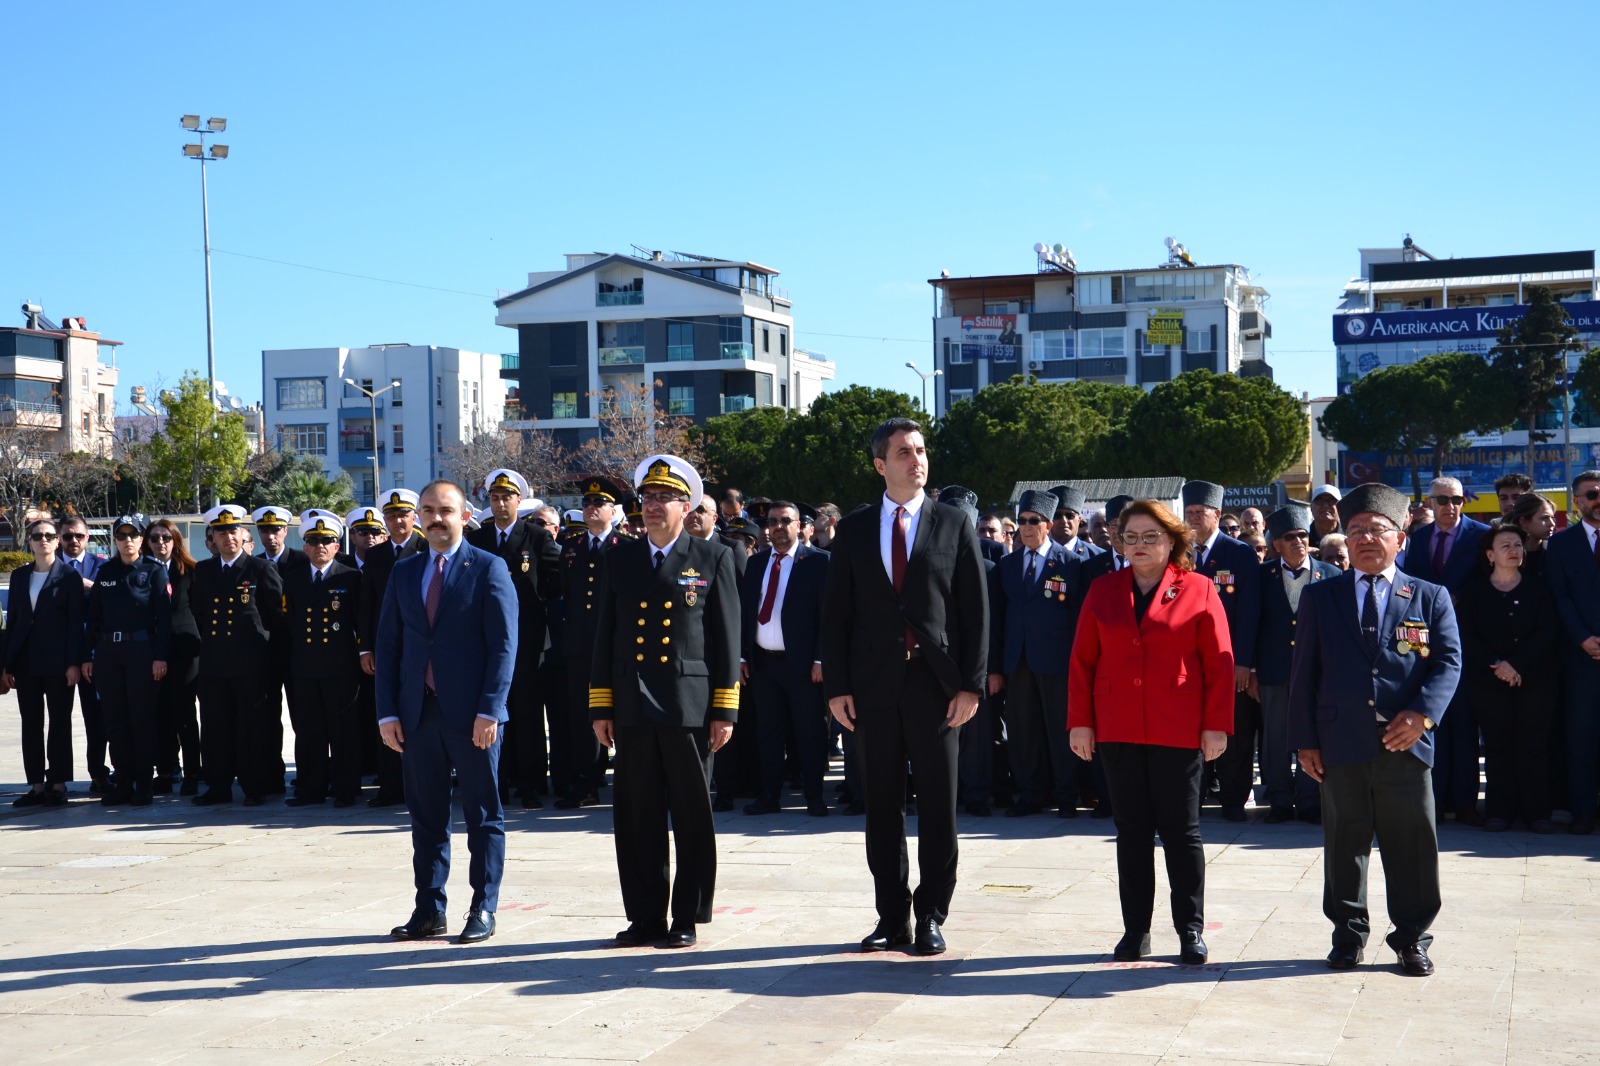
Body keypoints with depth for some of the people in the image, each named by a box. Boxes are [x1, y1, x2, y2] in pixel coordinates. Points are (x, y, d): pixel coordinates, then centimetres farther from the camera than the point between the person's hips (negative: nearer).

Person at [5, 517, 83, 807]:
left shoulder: (69, 576, -3)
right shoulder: (19, 576, 11)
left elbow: (76, 621, -6)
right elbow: (12, 620, 11)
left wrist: (73, 662, -12)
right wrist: (7, 665, 7)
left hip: (57, 662, -5)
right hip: (26, 662, 5)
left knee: (59, 723, 2)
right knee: (31, 725, 6)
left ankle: (58, 784, 6)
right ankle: (37, 785, 10)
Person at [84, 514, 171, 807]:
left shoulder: (155, 571, 1)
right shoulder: (105, 573, 12)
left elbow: (164, 616, -5)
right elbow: (94, 617, 12)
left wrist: (160, 656, -12)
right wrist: (88, 656, 6)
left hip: (142, 651, -4)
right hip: (107, 652, 4)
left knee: (142, 719, -1)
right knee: (115, 719, 6)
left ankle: (143, 785, 5)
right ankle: (122, 783, 13)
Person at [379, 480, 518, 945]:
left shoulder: (489, 569, -2)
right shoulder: (403, 572, 13)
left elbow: (503, 645, -7)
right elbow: (387, 644, 12)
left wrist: (489, 710, -14)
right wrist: (387, 711, 3)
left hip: (472, 714, -4)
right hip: (419, 713, 4)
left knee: (483, 815, 2)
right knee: (426, 816, 9)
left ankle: (484, 910, 9)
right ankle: (429, 909, 16)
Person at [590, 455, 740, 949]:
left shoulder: (713, 559, 4)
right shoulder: (620, 559, 13)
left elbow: (727, 639, 2)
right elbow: (605, 636, 13)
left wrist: (724, 710, -4)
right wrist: (601, 707, 7)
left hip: (690, 707, -3)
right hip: (632, 709, 3)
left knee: (693, 819, 2)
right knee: (637, 819, 6)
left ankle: (687, 920, 11)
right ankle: (646, 916, 15)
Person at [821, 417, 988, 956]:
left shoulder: (955, 526, 4)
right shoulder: (854, 529, 8)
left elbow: (975, 609, 1)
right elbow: (837, 612, 7)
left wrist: (971, 683, -7)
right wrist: (836, 685, -1)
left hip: (936, 683, -2)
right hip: (873, 683, 2)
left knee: (938, 805, 3)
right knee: (882, 804, 7)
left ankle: (931, 916, 12)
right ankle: (892, 916, 16)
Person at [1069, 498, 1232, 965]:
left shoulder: (1198, 590, 0)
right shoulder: (1102, 592, 9)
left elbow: (1220, 663, -2)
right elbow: (1083, 660, 8)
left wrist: (1217, 725, -7)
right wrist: (1080, 721, 2)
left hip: (1178, 733, -3)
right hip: (1118, 732, 3)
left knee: (1182, 831, 3)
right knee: (1131, 831, 7)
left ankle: (1191, 931, 11)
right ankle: (1135, 930, 13)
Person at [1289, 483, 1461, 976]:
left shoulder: (1431, 598, 9)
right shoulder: (1319, 597, 9)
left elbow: (1448, 662, 2)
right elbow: (1303, 672, 6)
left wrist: (1423, 712, -15)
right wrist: (1304, 740, 0)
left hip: (1405, 745, 0)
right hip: (1340, 746, 1)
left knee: (1412, 848, 4)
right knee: (1345, 845, 8)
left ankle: (1412, 939, 18)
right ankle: (1349, 935, 21)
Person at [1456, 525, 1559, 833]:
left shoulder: (1538, 589, 8)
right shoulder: (1473, 590, 7)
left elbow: (1548, 633, -2)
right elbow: (1467, 635, -1)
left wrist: (1517, 665, -13)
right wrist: (1496, 665, -13)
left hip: (1535, 679, 0)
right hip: (1488, 681, 0)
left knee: (1534, 744, -2)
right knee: (1497, 745, 0)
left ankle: (1536, 812, 2)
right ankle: (1499, 811, 4)